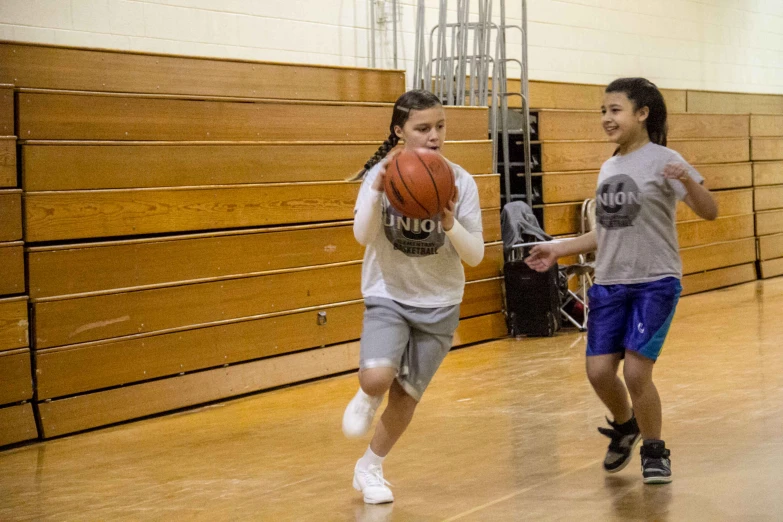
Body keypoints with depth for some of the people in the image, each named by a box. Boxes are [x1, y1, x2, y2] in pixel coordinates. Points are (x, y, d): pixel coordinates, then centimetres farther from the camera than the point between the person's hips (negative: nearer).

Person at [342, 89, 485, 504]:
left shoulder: (460, 181, -8)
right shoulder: (381, 173, -10)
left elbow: (475, 256, -9)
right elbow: (363, 235, -22)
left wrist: (450, 223, -27)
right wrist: (378, 188, -35)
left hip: (439, 305, 2)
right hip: (388, 297, -2)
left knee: (405, 396, 7)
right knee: (377, 379, -26)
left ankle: (370, 468, 32)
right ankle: (367, 397, 13)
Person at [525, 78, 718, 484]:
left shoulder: (662, 160, -8)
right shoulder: (608, 168, 11)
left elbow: (709, 212, -17)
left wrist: (688, 182, -36)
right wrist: (559, 250, 16)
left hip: (655, 283, -6)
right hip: (609, 283, 6)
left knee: (636, 372, -11)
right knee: (599, 371, -1)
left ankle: (654, 451, 13)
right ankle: (624, 426, 31)